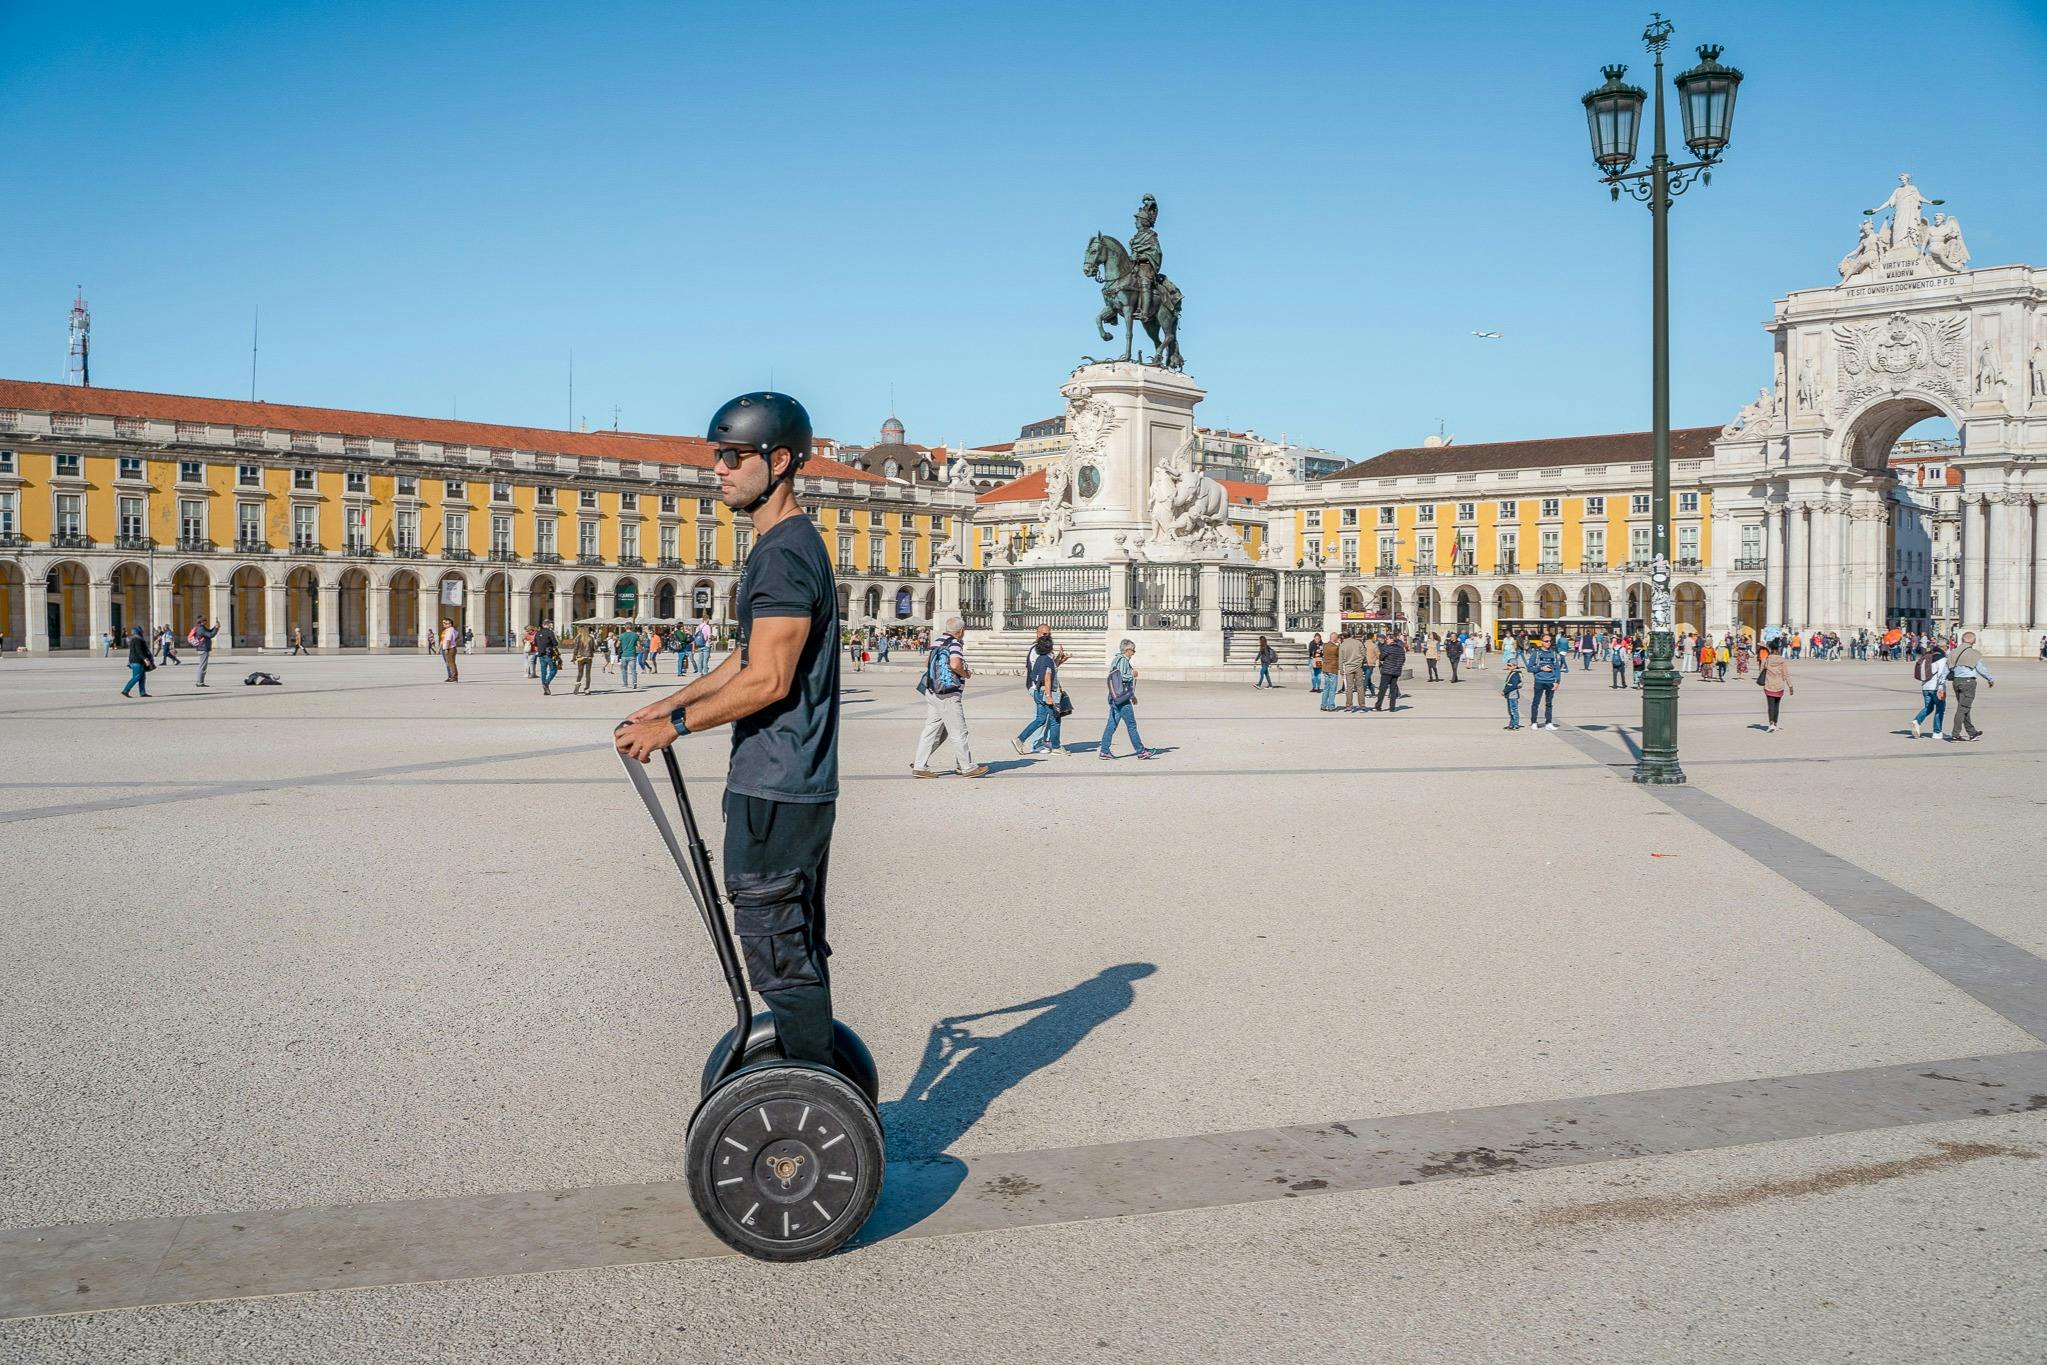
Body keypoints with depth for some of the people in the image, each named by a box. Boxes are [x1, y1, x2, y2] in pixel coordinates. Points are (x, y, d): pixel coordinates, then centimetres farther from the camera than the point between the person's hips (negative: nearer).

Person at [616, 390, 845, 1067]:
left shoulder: (785, 553, -17)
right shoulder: (787, 544, 17)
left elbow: (768, 681, -22)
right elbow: (750, 659, 24)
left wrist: (675, 726, -14)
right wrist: (667, 705, 21)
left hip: (776, 790, -11)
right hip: (796, 783, 11)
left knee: (779, 951, -5)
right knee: (797, 948, 18)